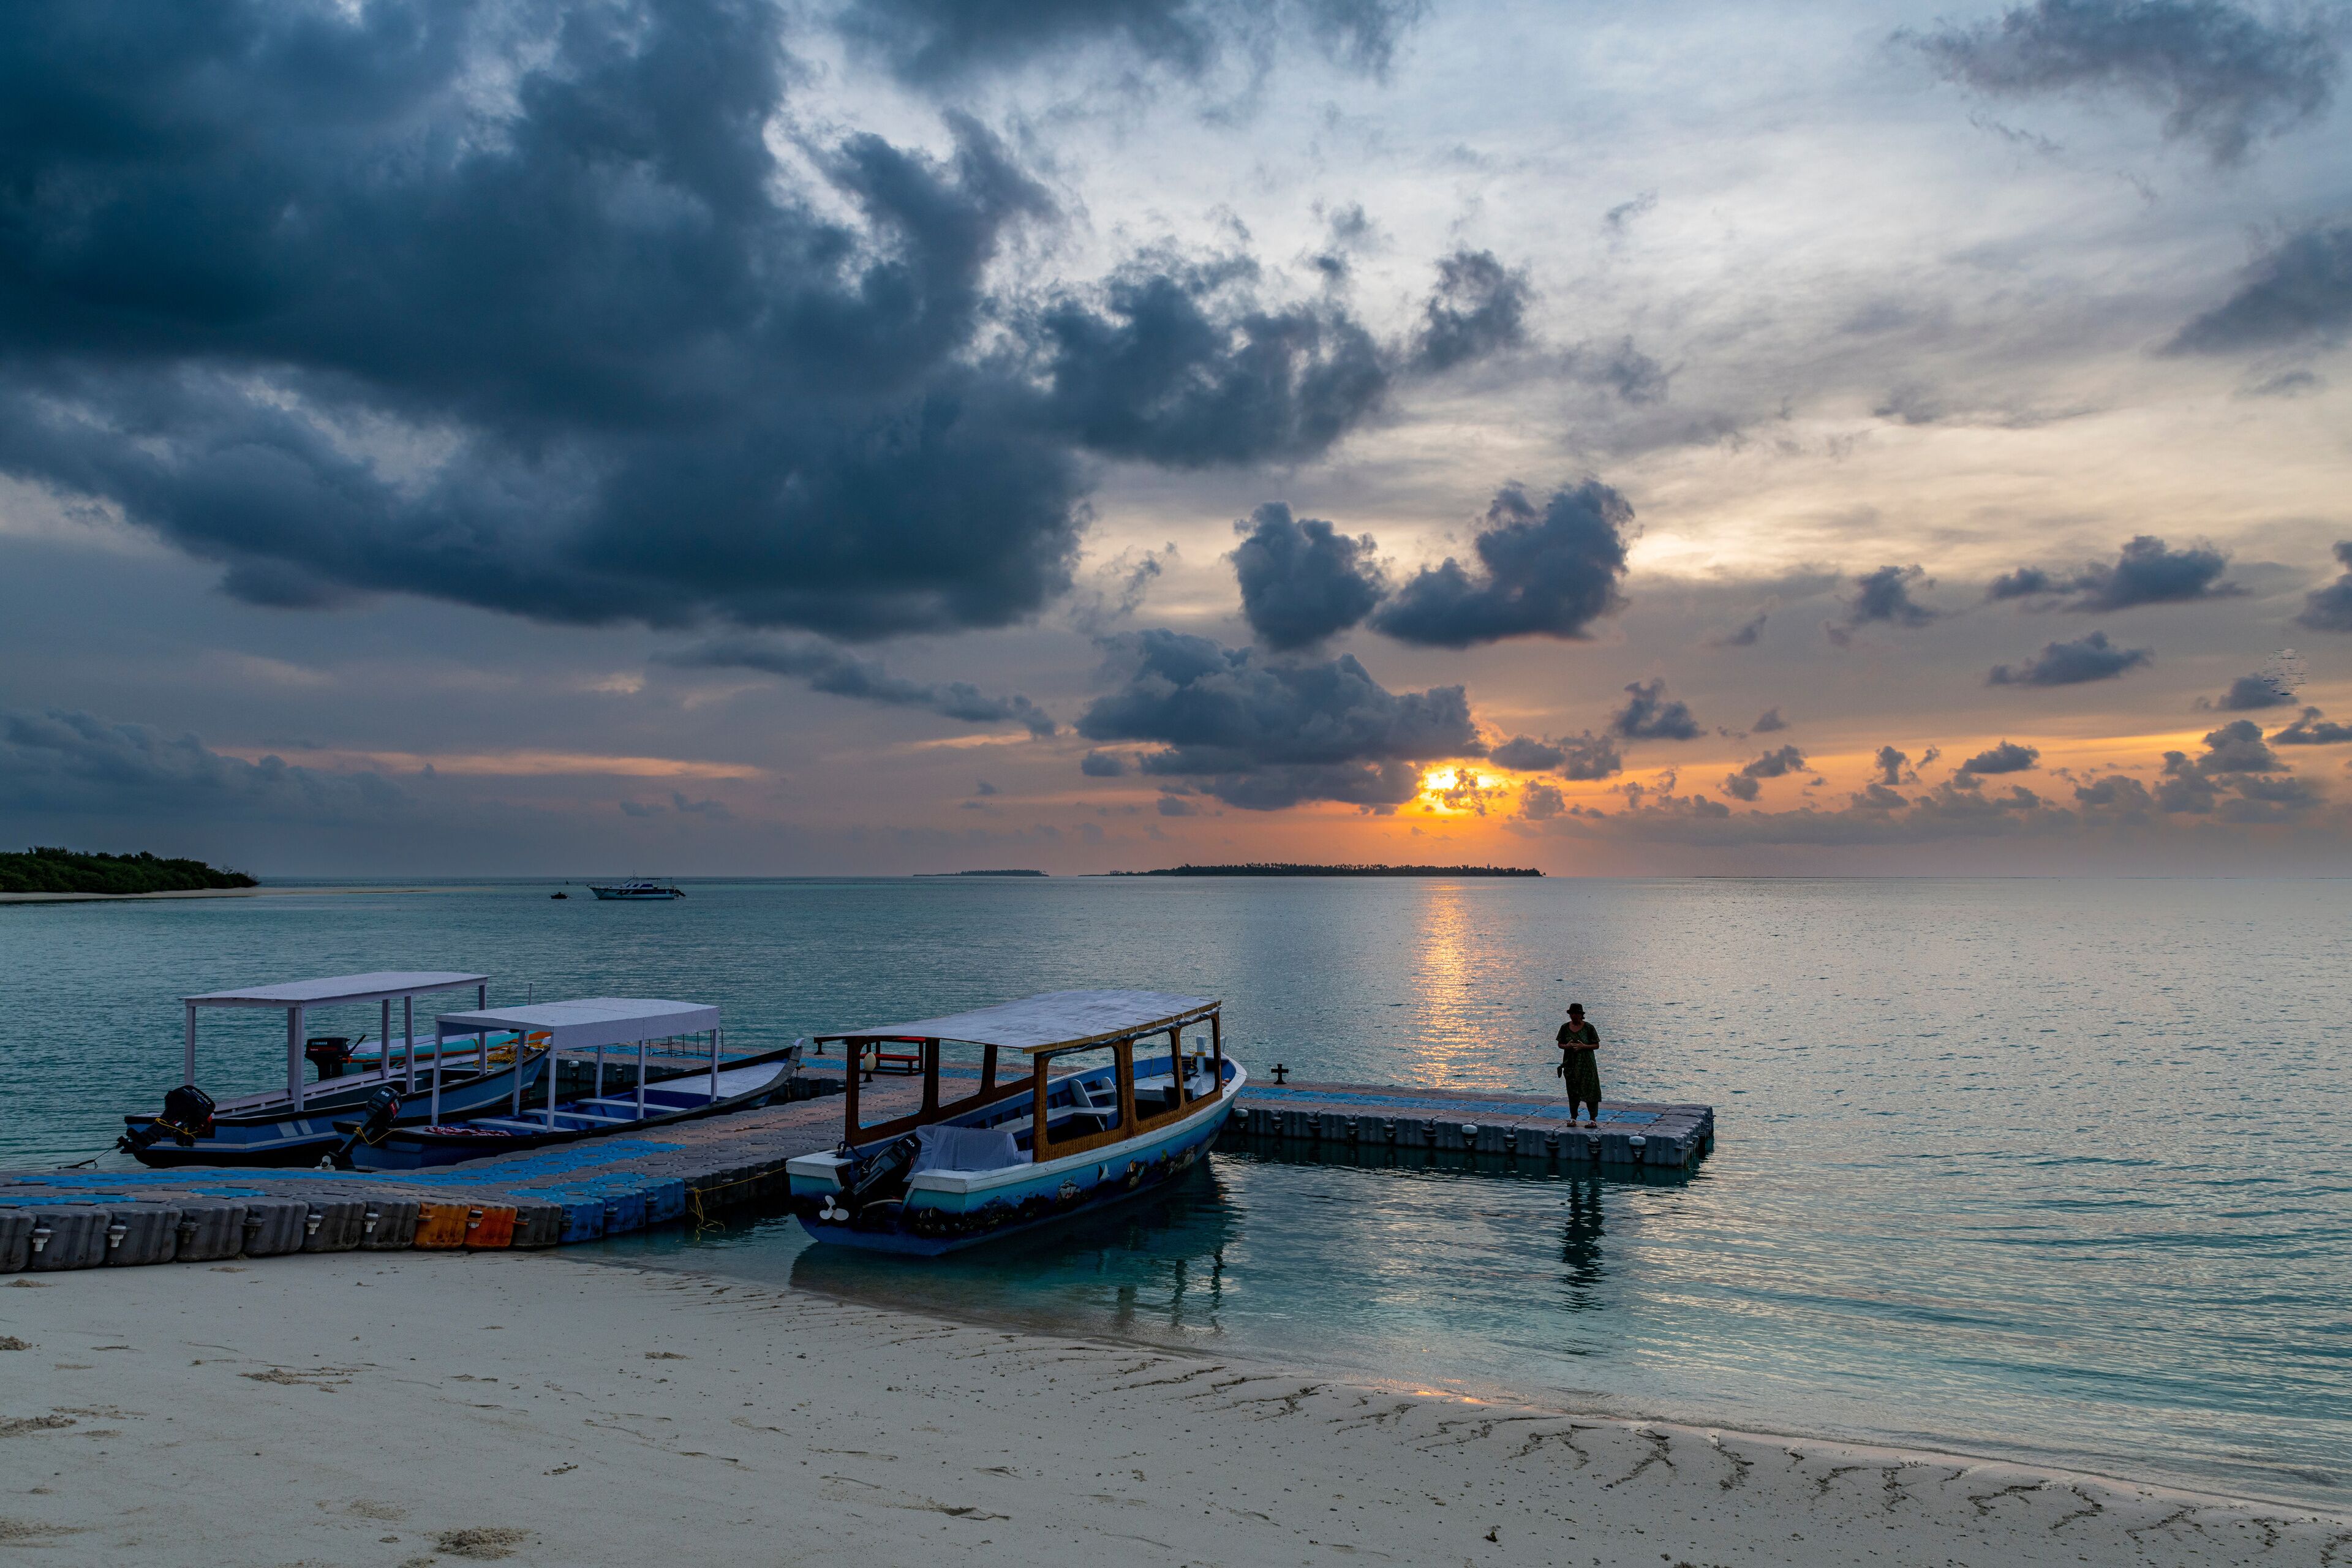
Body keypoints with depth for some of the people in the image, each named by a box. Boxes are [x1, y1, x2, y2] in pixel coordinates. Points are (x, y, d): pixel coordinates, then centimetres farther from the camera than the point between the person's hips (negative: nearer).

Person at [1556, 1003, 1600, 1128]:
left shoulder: (1589, 1028, -4)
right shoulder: (1565, 1028, 5)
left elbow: (1597, 1045, -2)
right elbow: (1560, 1044, 12)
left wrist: (1584, 1046, -18)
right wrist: (1566, 1046, -11)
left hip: (1587, 1063, -3)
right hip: (1571, 1064, 3)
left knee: (1590, 1090, -5)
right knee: (1573, 1091, 6)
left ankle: (1594, 1119, 2)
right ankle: (1573, 1118, 16)